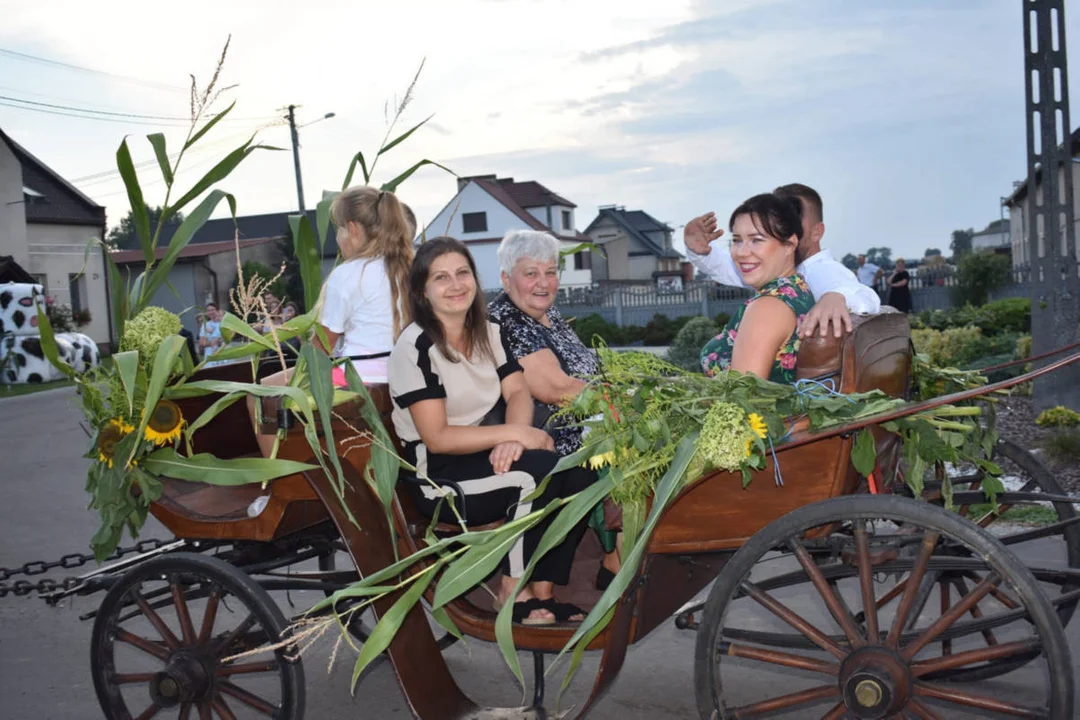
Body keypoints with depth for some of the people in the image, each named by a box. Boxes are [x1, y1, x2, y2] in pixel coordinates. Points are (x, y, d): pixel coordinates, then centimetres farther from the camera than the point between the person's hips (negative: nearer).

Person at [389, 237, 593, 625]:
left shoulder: (488, 333, 7)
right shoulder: (416, 347, -16)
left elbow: (518, 392, 1)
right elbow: (437, 438, -19)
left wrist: (512, 438, -21)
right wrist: (514, 433, -23)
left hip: (482, 456, 7)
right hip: (438, 477, -7)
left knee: (578, 474, -16)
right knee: (539, 469, -29)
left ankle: (542, 592, -7)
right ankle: (513, 592, -13)